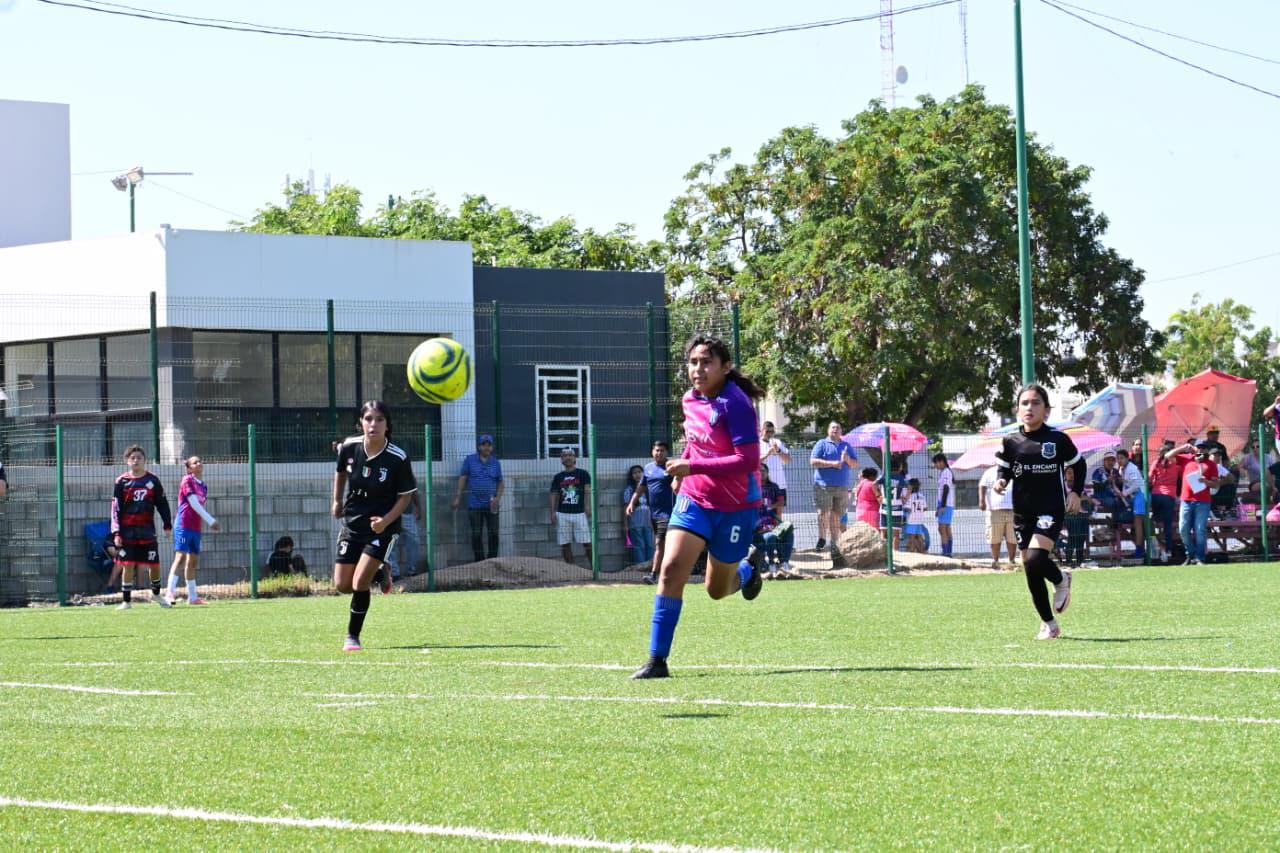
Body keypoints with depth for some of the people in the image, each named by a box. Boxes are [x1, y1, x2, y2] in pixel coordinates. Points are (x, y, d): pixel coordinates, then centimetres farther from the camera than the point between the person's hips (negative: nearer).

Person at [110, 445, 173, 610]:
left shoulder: (153, 480, 6)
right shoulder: (122, 482, 1)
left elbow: (162, 503, 11)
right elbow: (115, 508, 0)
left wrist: (168, 524, 5)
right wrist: (116, 532, -7)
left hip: (147, 530, 2)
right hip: (127, 531, -1)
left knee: (154, 564, 5)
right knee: (128, 565, -2)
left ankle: (156, 593, 29)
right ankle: (126, 601, 6)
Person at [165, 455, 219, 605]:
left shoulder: (203, 486, 17)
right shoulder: (187, 480, -6)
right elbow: (194, 504, -14)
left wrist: (210, 523, 6)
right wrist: (211, 521, -14)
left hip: (196, 527, 8)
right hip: (184, 525, -8)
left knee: (193, 561, 10)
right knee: (180, 557, -16)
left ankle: (192, 596, 14)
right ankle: (170, 593, -22)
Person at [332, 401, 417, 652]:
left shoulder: (398, 459, -18)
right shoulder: (349, 448, -9)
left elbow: (406, 496, -8)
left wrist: (386, 520, -21)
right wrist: (337, 501, 16)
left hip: (382, 527, -4)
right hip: (352, 523, 4)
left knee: (360, 582, -17)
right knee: (343, 585, 6)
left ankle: (353, 636, 2)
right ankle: (379, 574, 39)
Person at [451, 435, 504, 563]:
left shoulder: (495, 463, 9)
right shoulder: (470, 460, 5)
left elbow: (500, 482, 12)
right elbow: (462, 479, 5)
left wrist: (498, 498, -4)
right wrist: (457, 498, -2)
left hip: (491, 504, 1)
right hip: (475, 504, -1)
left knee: (494, 533, -1)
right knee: (476, 534, 1)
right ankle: (480, 562, 6)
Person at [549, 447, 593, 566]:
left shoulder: (583, 474, 6)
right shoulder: (558, 477, 13)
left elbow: (587, 491, -3)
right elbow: (554, 496, 12)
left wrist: (587, 506, -18)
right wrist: (553, 512, 1)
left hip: (579, 513, -3)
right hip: (563, 514, 3)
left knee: (586, 543, -7)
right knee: (565, 544, 0)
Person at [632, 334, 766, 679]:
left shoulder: (734, 404, -21)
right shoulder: (690, 400, 1)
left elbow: (748, 461, -28)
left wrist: (693, 466, -30)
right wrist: (682, 471, 13)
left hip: (735, 508, -5)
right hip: (694, 499, 5)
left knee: (717, 589, 10)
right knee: (671, 568, -16)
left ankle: (749, 567, 47)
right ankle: (657, 660, -14)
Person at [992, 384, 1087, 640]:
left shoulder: (1058, 440, -3)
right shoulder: (1011, 441, 2)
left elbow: (1078, 465, 11)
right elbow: (1004, 470, 12)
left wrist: (1075, 492, -2)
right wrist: (1001, 482, -9)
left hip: (1051, 510, -4)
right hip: (1023, 511, 4)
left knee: (1035, 560, -25)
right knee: (1030, 572, 5)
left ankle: (1061, 579, 9)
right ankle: (1049, 624, 19)